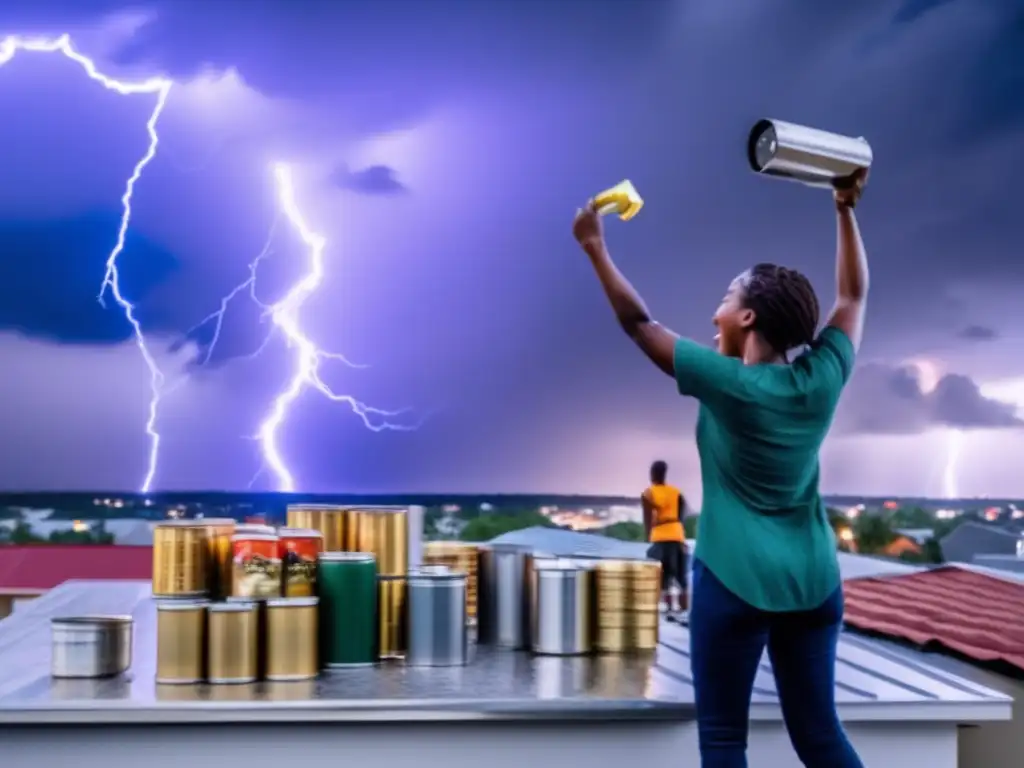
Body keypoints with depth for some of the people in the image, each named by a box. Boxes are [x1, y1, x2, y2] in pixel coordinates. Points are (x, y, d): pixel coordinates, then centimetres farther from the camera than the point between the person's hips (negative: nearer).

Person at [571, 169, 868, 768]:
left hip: (737, 580, -5)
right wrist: (846, 210, 17)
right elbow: (854, 295, 15)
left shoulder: (726, 384, -11)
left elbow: (639, 323, -3)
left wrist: (595, 247, 5)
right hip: (814, 581, 5)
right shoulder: (822, 378, 0)